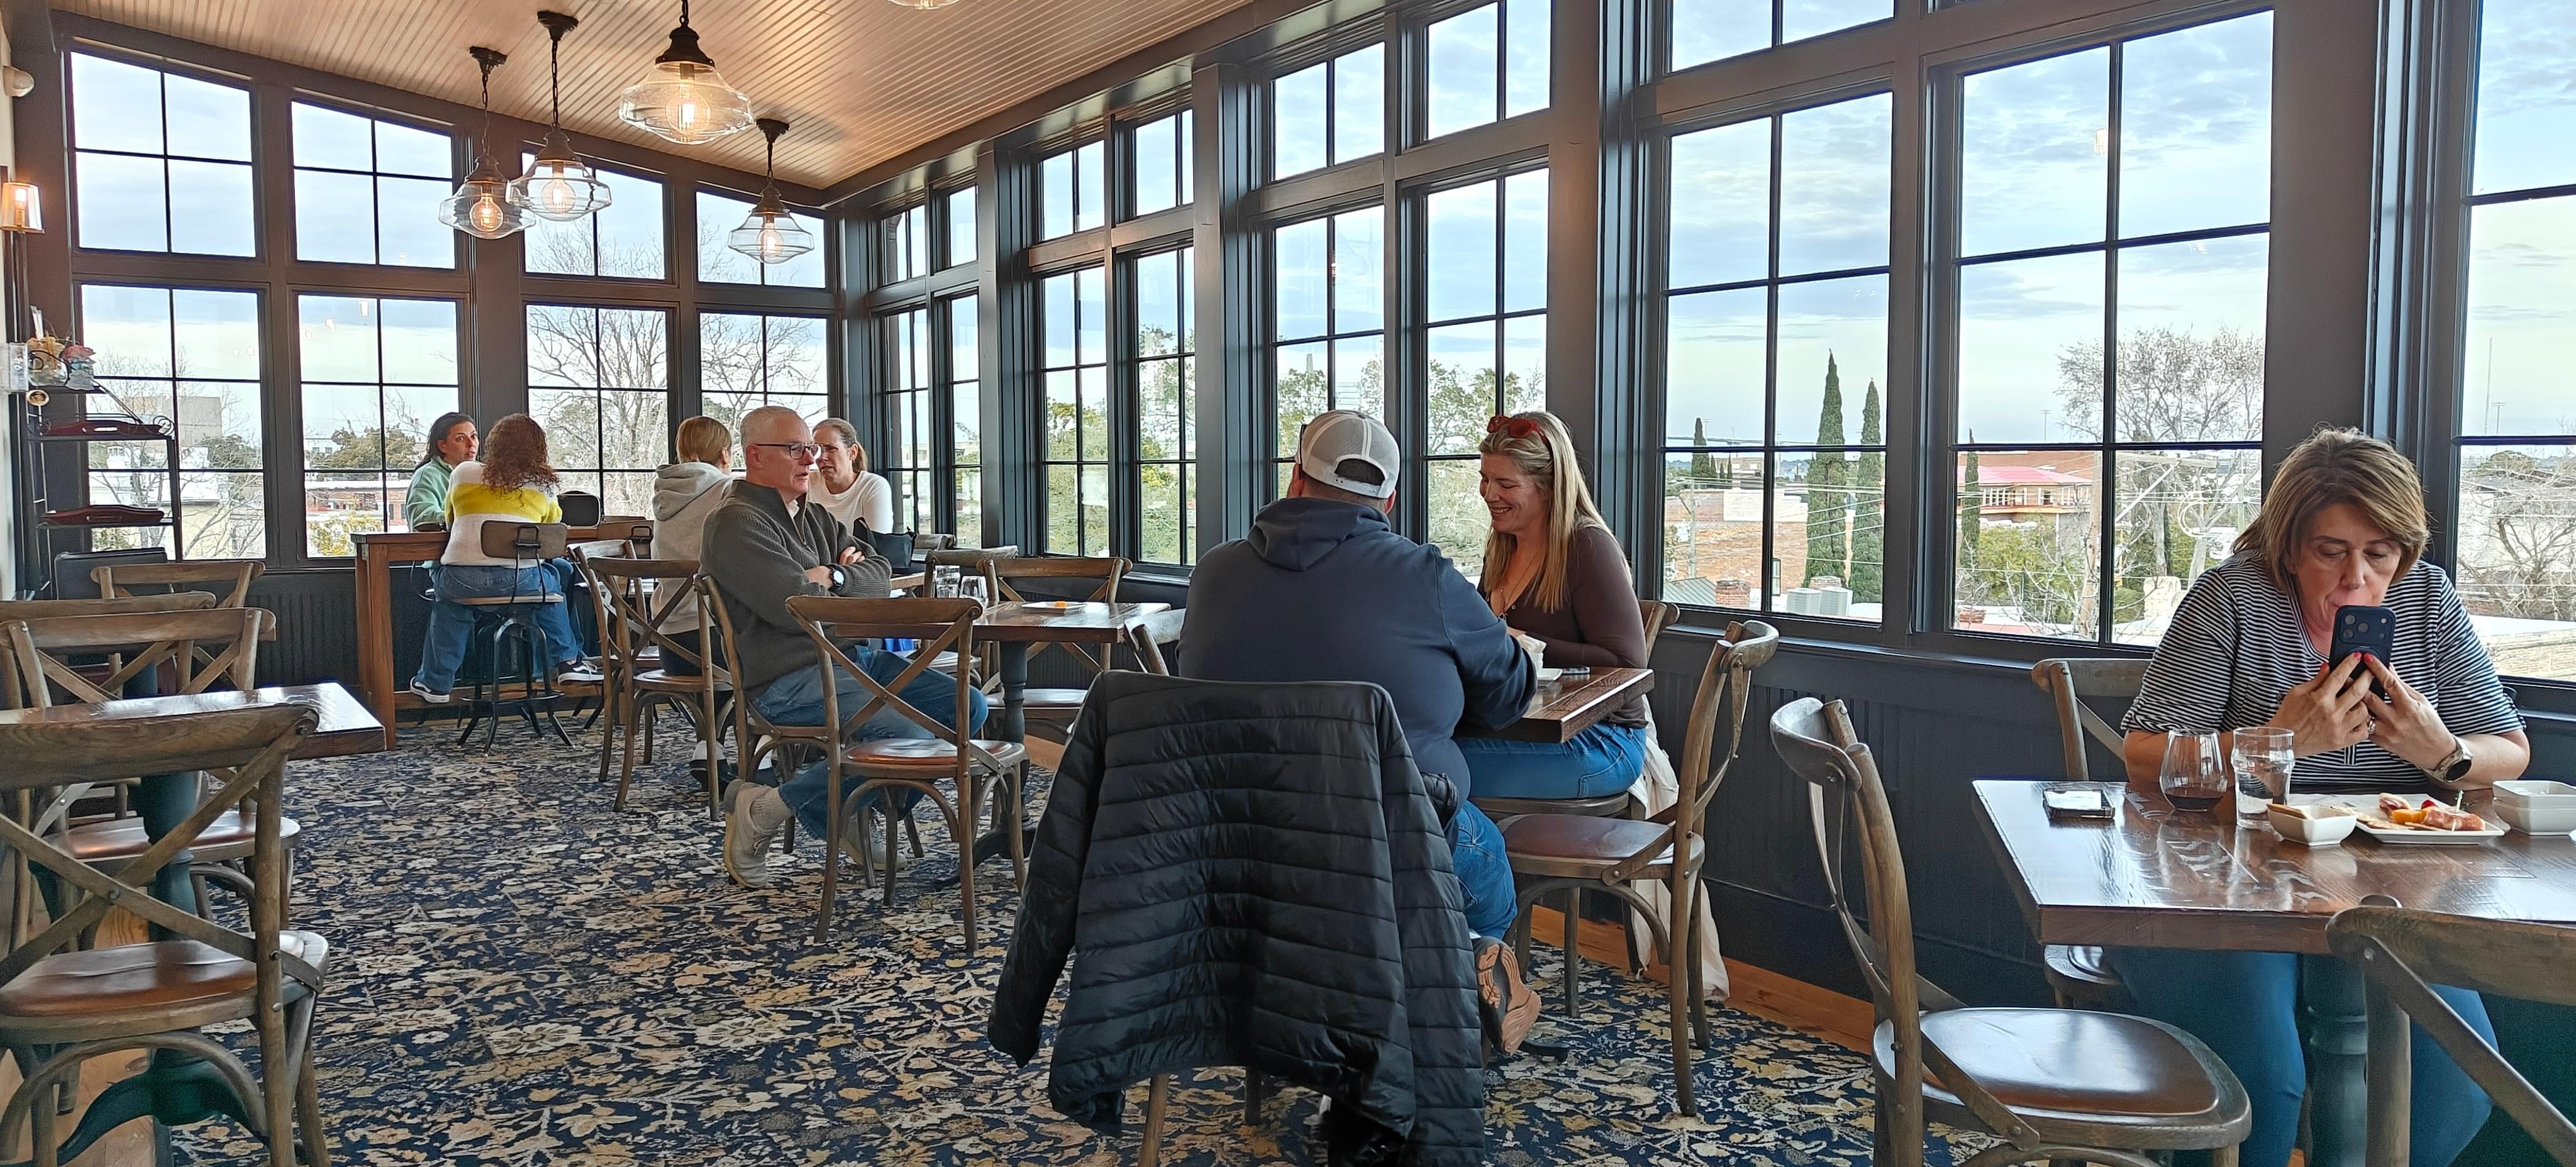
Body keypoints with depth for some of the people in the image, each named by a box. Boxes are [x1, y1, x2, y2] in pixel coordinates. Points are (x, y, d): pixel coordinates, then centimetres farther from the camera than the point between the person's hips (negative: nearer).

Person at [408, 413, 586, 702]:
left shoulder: (463, 473, 10)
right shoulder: (542, 485, 9)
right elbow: (554, 520, 29)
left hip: (462, 580, 0)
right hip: (520, 580, 0)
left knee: (447, 594, 32)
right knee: (552, 579, 31)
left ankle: (436, 683, 31)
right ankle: (567, 660, 34)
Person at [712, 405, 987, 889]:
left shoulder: (814, 517, 20)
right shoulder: (737, 525, -9)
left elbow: (881, 572, 11)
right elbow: (798, 608, -19)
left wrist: (833, 578, -9)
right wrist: (851, 580, 1)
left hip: (853, 656, 10)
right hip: (789, 680, -9)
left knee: (968, 707, 0)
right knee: (908, 741, -27)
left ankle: (856, 812, 7)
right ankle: (763, 810, -11)